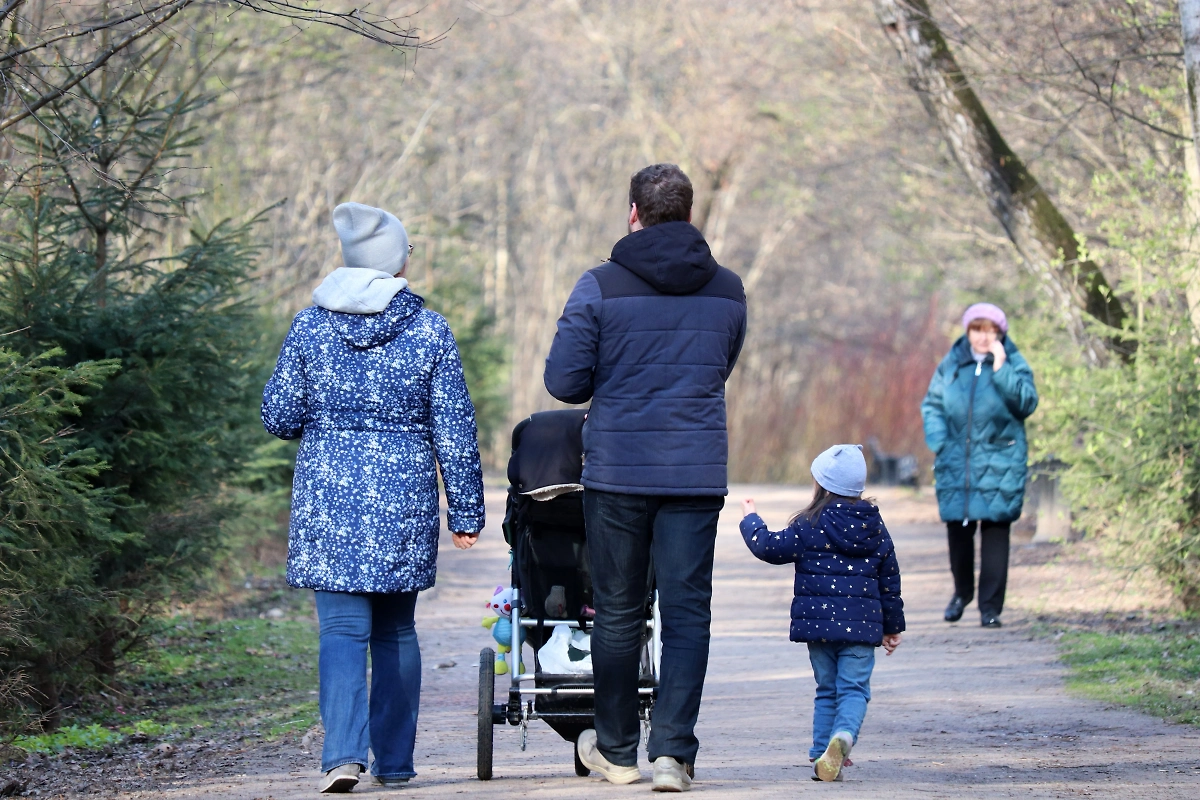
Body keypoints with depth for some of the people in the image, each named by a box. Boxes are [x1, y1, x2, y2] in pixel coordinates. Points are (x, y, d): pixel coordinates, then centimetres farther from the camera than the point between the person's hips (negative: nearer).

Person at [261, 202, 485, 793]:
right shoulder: (429, 331, -2)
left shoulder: (310, 327, 0)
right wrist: (466, 511, 5)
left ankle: (343, 752, -20)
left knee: (342, 628, -2)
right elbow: (454, 431, -1)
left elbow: (279, 418, 4)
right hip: (405, 501, 0)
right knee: (395, 630, 13)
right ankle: (395, 760, 18)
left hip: (327, 499, 0)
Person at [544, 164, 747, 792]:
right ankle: (673, 751, -10)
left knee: (618, 614, 10)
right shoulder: (728, 291, 6)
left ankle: (615, 750, 21)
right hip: (698, 474, 1)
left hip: (616, 473, -1)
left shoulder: (601, 287, -6)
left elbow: (564, 381, -6)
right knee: (687, 614, 1)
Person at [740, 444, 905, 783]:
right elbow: (890, 580, 13)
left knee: (827, 690, 13)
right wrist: (892, 626, 21)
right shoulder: (875, 527, 7)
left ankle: (822, 755, 8)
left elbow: (770, 547, -1)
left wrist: (751, 520, 18)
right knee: (854, 688, 0)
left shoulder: (808, 526, -5)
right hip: (861, 625, 1)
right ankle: (845, 733, -29)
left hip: (818, 622, -1)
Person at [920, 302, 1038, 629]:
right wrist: (938, 443, -3)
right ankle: (962, 591, 31)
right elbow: (932, 405, 9)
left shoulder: (1014, 364, 1)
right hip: (956, 463, 2)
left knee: (995, 530, -5)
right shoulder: (951, 364, 6)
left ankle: (990, 607, 1)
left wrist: (1001, 370, -18)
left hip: (999, 464, -2)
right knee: (958, 527, 6)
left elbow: (1027, 403, -12)